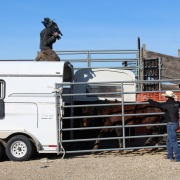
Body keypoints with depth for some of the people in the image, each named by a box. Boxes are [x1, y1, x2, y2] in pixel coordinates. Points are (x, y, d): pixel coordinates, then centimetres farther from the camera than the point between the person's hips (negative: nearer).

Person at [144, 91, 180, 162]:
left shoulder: (167, 104, -15)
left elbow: (157, 104, -14)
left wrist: (148, 100, -8)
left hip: (171, 124, -9)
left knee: (173, 141, -6)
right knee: (169, 141, 19)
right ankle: (170, 156, 26)